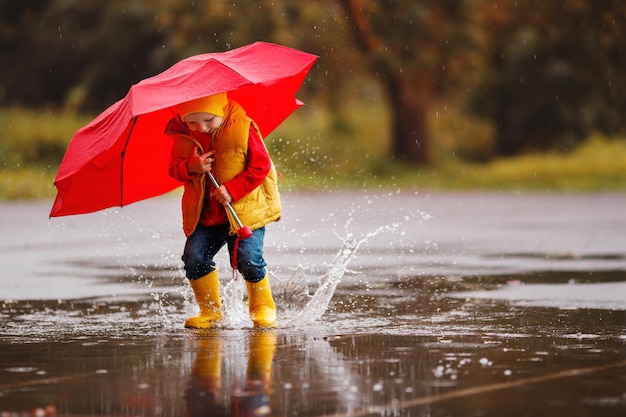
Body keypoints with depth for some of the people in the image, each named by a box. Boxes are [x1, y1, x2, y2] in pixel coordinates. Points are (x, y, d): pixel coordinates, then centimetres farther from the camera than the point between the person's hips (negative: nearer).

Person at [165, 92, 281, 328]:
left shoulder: (242, 128, -14)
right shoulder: (182, 136, -3)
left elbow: (261, 166, -11)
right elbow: (173, 168, 5)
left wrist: (232, 190, -20)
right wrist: (191, 167, -19)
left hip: (246, 208, -4)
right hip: (205, 212, 4)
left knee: (247, 258, -16)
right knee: (194, 257, -8)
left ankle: (263, 308, 8)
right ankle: (210, 311, 9)